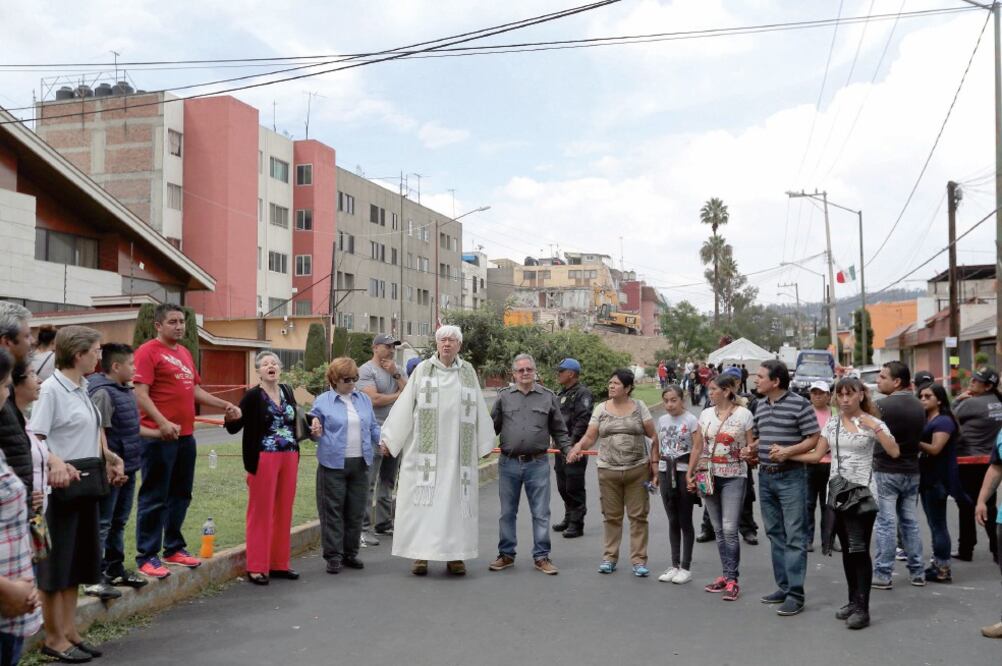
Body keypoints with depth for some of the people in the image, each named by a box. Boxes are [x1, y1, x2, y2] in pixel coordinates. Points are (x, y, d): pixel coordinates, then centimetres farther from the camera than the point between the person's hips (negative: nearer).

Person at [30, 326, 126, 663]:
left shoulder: (82, 389, 10)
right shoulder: (51, 389, -14)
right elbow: (33, 439, -21)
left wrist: (108, 458, 8)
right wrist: (55, 463, -36)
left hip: (85, 486, 8)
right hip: (61, 487, -8)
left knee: (76, 562, 14)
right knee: (56, 563, 2)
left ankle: (70, 632, 23)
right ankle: (54, 639, 12)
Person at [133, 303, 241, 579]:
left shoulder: (185, 353, 17)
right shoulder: (148, 352, -8)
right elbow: (140, 394, -16)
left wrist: (224, 405, 14)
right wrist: (163, 423, -26)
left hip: (185, 436, 8)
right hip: (159, 437, -8)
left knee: (180, 495, 15)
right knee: (154, 498, -1)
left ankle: (174, 548, 27)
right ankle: (147, 556, 6)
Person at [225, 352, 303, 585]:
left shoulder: (287, 391, 10)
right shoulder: (253, 396, -6)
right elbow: (234, 428, -8)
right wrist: (231, 417, -28)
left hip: (289, 457, 5)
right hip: (263, 458, -5)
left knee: (284, 511, 10)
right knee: (261, 511, -1)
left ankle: (279, 563, 20)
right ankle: (257, 567, 7)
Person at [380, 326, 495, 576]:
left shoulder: (468, 372, 8)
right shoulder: (422, 370, 3)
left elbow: (478, 410, 12)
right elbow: (405, 405, 3)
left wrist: (484, 443, 13)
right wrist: (389, 438, 2)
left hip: (457, 452, 1)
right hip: (425, 450, -1)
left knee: (455, 499, 3)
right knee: (423, 499, -1)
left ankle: (454, 555, 11)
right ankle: (420, 555, 6)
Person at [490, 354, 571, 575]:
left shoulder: (548, 397, 6)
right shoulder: (504, 397, 7)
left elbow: (559, 430, 10)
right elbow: (493, 426, 10)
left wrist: (568, 449, -2)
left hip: (537, 464, -1)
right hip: (508, 463, 1)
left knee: (541, 513, 2)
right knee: (507, 513, 10)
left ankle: (541, 556, 12)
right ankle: (506, 555, 21)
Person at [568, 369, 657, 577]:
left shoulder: (639, 407, 2)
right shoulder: (601, 409, 5)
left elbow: (653, 436, 2)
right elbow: (590, 437, 1)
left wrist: (654, 462, -5)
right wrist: (578, 446, -19)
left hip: (637, 470, -1)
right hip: (608, 471, 1)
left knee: (638, 516, 2)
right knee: (611, 516, 9)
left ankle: (639, 560, 10)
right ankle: (610, 557, 20)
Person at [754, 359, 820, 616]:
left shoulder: (799, 404, -10)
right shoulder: (760, 406, 11)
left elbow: (814, 439, -11)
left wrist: (788, 451, -22)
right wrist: (751, 451, 5)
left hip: (791, 477, -7)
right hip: (765, 477, 7)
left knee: (794, 536, -4)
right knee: (775, 534, 13)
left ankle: (795, 593, -2)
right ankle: (783, 586, 23)